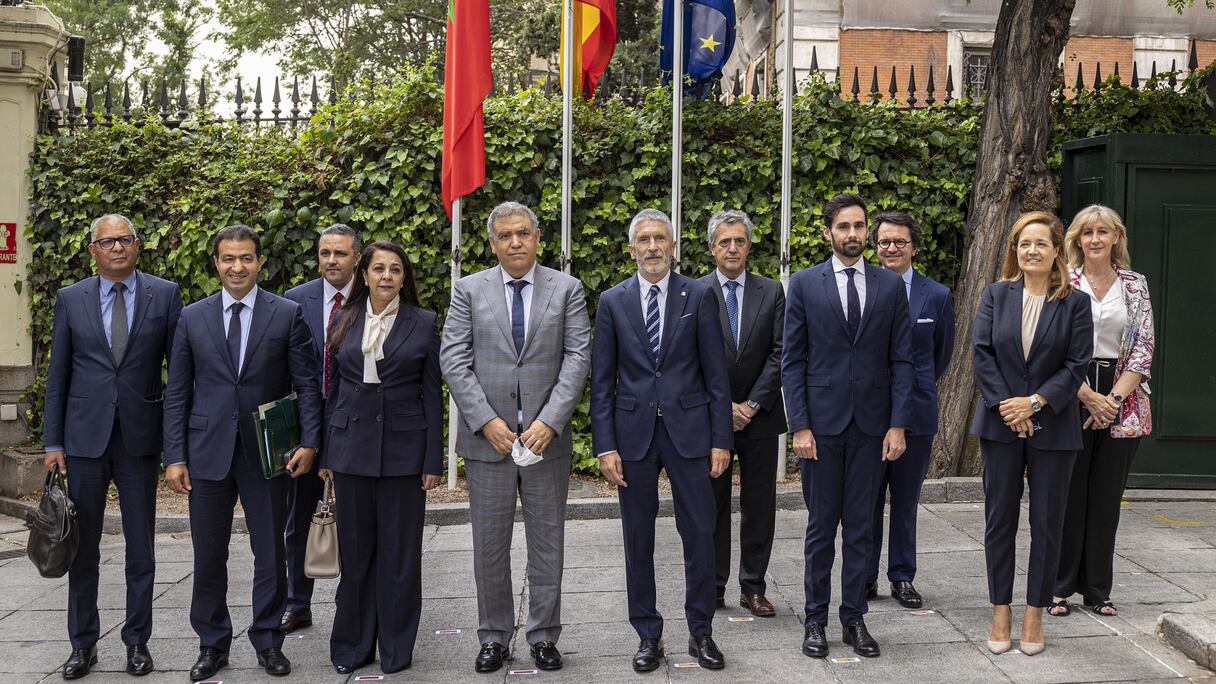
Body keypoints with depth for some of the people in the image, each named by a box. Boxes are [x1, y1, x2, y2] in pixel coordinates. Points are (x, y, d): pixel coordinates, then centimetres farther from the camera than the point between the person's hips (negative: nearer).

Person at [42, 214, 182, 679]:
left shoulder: (165, 295, 1)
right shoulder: (71, 299, 4)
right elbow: (57, 376, 6)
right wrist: (53, 442, 1)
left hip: (140, 436, -1)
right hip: (85, 437, 1)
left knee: (140, 548, 7)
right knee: (82, 548, 8)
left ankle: (137, 641, 20)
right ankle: (83, 644, 21)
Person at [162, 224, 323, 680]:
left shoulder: (287, 314, 1)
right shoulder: (192, 318, 5)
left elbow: (306, 383, 1)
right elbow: (177, 393, 6)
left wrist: (309, 441, -9)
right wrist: (175, 456, 0)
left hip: (267, 453, -1)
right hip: (208, 451, 1)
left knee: (270, 553, 7)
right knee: (208, 555, 7)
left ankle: (267, 642, 21)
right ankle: (213, 644, 22)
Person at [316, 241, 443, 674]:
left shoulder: (423, 324, 0)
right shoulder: (344, 322, 7)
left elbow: (433, 395, -1)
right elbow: (333, 391, 10)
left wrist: (433, 461, -5)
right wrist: (325, 453, 7)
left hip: (403, 450, -2)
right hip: (352, 448, 2)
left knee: (400, 552, 4)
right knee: (355, 551, 9)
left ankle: (395, 650, 16)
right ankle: (352, 646, 21)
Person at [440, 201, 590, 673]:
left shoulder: (566, 289, 3)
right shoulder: (469, 290, 4)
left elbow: (577, 358, -3)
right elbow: (453, 359, -2)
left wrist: (549, 422, -14)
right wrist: (487, 421, -12)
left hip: (547, 436, 0)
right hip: (486, 438, 0)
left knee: (547, 542, 7)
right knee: (489, 545, 7)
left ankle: (544, 637, 19)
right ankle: (494, 638, 19)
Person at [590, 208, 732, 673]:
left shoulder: (699, 296, 1)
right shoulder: (612, 301, 4)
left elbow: (716, 373, 1)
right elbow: (602, 381, 3)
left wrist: (721, 439, -4)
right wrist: (605, 446, -3)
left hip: (689, 429, -1)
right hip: (633, 432, 1)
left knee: (700, 534, 2)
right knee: (638, 540, 7)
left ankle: (700, 632, 18)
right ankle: (648, 635, 20)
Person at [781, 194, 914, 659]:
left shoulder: (891, 286, 6)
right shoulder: (805, 284, 1)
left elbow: (901, 360, 5)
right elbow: (792, 360, 0)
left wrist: (898, 424, -3)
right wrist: (799, 425, -7)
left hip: (871, 423, 2)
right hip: (822, 420, -1)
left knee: (861, 526, 8)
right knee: (821, 525, 6)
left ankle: (854, 618, 18)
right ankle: (815, 619, 16)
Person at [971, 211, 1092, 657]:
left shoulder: (1075, 302, 0)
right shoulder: (996, 295, 4)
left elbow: (1077, 364, -5)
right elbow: (981, 353, -2)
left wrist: (1035, 402, -14)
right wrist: (1007, 407, -11)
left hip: (1052, 427, -1)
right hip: (1000, 424, 1)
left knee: (1047, 523, 5)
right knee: (999, 520, 6)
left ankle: (1034, 615, 16)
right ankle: (1000, 612, 16)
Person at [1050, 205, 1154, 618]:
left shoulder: (1135, 285, 7)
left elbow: (1143, 348, 2)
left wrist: (1115, 398, -9)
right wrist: (1088, 397, -12)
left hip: (1121, 405, 2)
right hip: (1071, 399, -2)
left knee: (1107, 499, 7)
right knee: (1067, 496, 2)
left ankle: (1097, 589, 17)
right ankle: (1059, 587, 12)